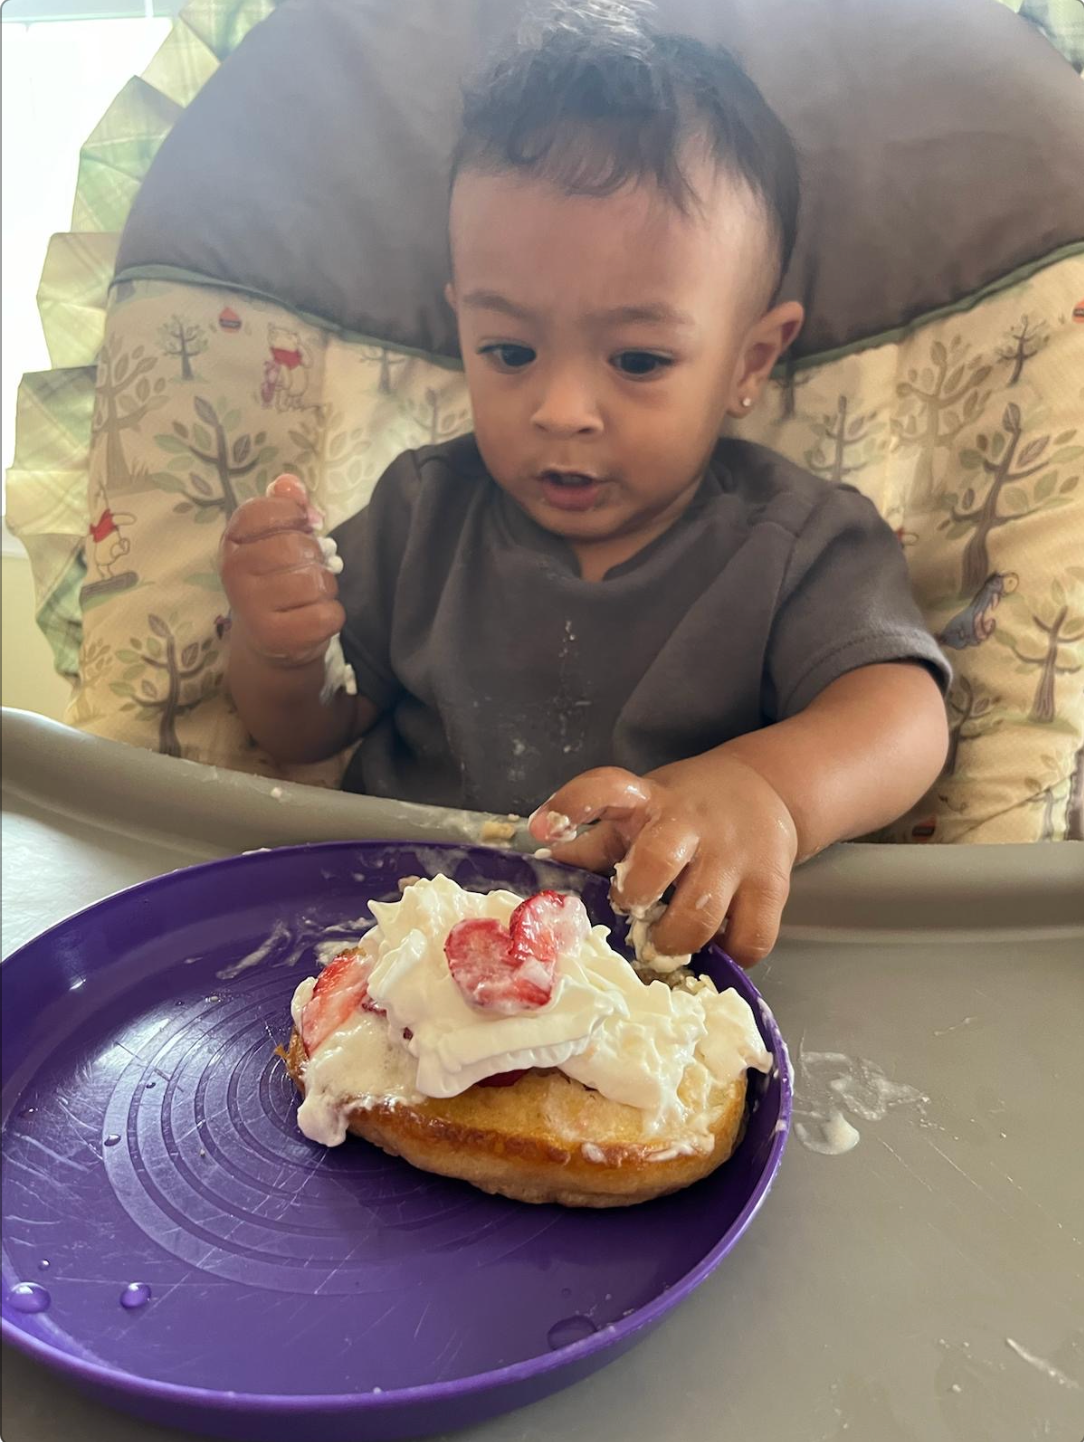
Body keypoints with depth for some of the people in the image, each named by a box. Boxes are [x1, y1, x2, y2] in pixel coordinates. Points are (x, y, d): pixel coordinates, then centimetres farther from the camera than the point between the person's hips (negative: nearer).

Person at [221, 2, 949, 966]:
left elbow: (903, 714, -19)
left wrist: (765, 784, -42)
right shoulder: (421, 514, 4)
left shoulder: (802, 544, -4)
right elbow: (303, 733, 9)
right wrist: (275, 650, -15)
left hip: (672, 954, -1)